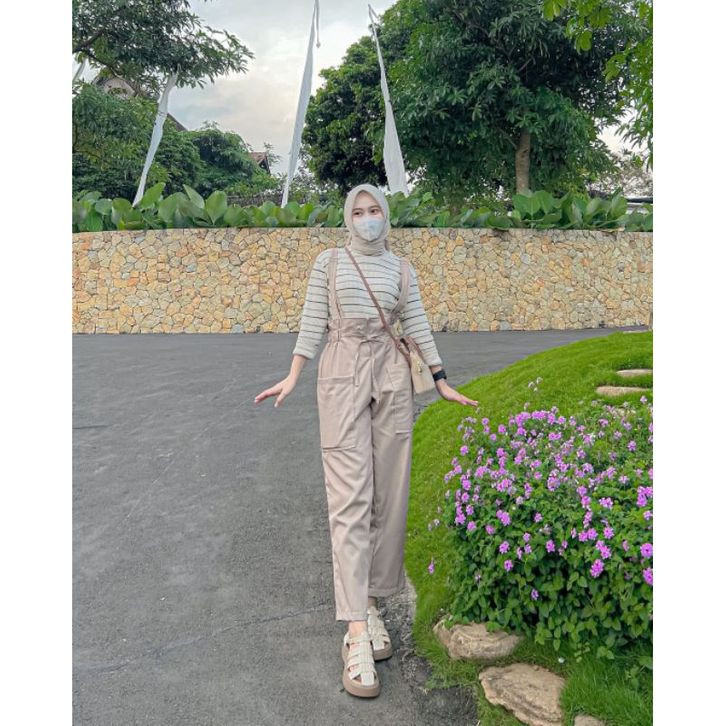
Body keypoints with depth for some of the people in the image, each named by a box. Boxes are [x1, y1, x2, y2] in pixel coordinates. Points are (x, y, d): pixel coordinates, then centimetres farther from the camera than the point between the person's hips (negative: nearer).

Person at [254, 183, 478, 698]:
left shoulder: (401, 268, 12)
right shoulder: (329, 262, 7)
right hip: (342, 377, -3)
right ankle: (357, 634, -11)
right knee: (350, 498, -10)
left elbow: (418, 326, 12)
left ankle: (372, 602, 16)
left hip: (392, 377, 3)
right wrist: (293, 377, -7)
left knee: (389, 494, 2)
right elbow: (313, 323, 3)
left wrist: (443, 384, 10)